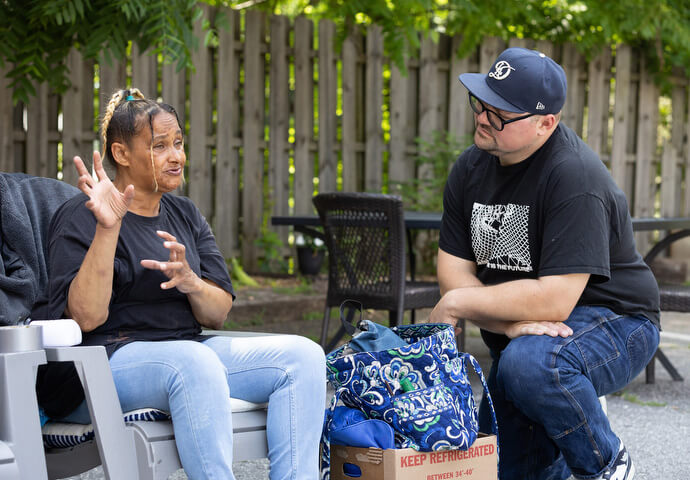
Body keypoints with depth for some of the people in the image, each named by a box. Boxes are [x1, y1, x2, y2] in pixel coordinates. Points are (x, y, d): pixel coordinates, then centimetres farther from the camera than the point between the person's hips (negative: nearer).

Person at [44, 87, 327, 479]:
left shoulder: (186, 215, 17)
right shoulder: (80, 218, -3)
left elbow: (218, 315, 10)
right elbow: (87, 318, -17)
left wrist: (192, 283, -14)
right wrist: (108, 229, -25)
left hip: (189, 352, 7)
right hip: (113, 356, -7)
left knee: (303, 354, -14)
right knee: (194, 360, -39)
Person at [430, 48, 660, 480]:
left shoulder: (575, 178, -25)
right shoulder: (471, 168, -2)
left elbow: (554, 300, -31)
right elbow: (453, 272, -6)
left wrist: (458, 304, -21)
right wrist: (511, 323, -24)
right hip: (519, 332, 7)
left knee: (528, 363, -38)